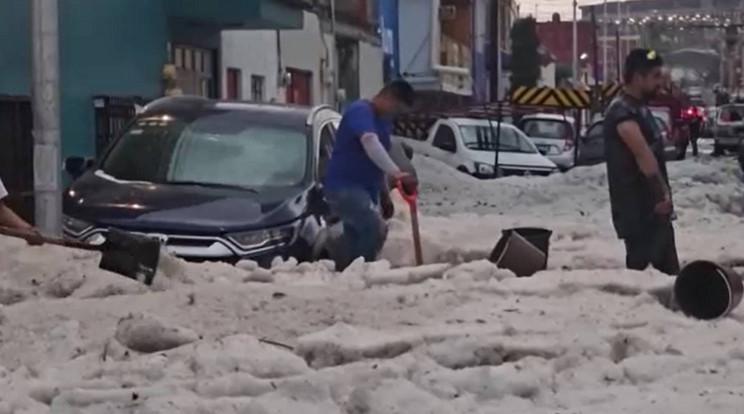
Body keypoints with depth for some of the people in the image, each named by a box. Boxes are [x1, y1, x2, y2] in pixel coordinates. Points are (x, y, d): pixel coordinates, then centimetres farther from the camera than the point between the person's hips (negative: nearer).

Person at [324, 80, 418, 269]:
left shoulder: (384, 121, 16)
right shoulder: (360, 111, -14)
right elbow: (370, 142, -33)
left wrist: (385, 196, 24)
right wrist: (396, 173, -43)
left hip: (366, 190, 10)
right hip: (343, 186, -10)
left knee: (356, 247, 9)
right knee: (375, 228, -27)